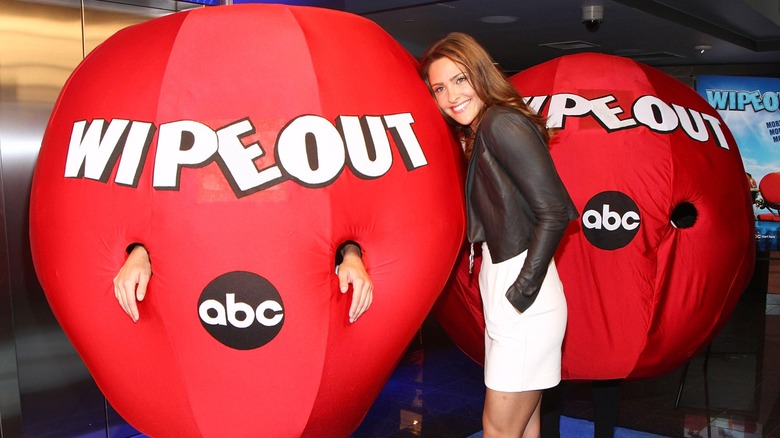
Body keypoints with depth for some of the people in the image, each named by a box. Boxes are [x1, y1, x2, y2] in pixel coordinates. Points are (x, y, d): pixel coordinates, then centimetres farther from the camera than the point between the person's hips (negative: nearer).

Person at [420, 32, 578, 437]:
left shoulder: (502, 123, -14)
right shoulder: (477, 134, 13)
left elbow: (554, 212, -19)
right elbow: (491, 222, 11)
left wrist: (520, 293, -17)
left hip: (524, 301, -9)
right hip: (500, 289, 9)